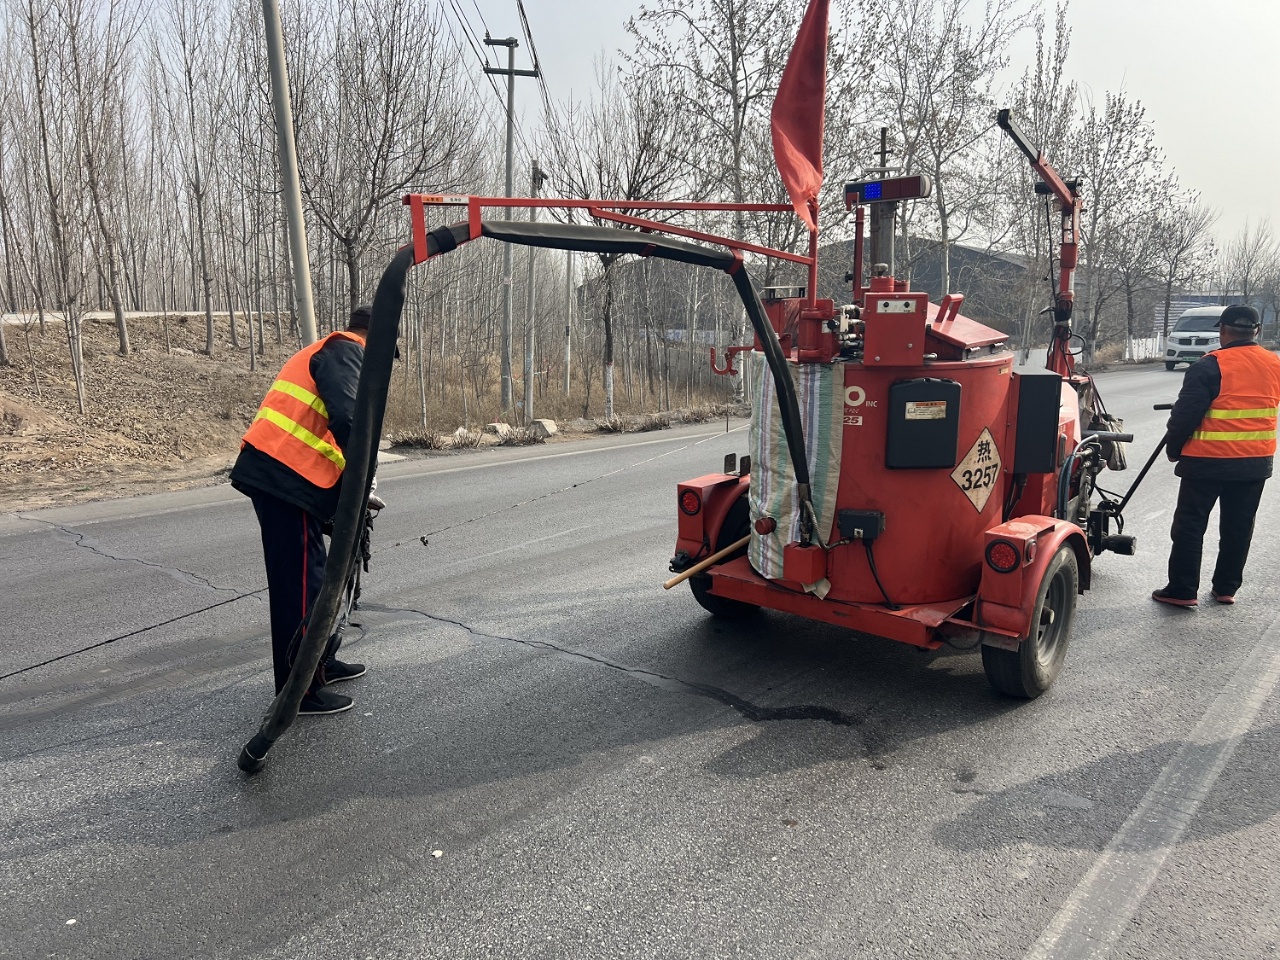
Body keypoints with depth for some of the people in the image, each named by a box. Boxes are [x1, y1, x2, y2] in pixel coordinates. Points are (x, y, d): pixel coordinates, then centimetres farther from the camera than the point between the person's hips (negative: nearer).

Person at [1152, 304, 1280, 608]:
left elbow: (1186, 412, -15)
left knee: (1189, 525, 3)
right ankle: (1226, 588, 23)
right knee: (1238, 527, 15)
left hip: (1208, 461, -6)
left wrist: (1174, 447, -2)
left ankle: (1182, 590, 5)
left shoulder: (1211, 365, -15)